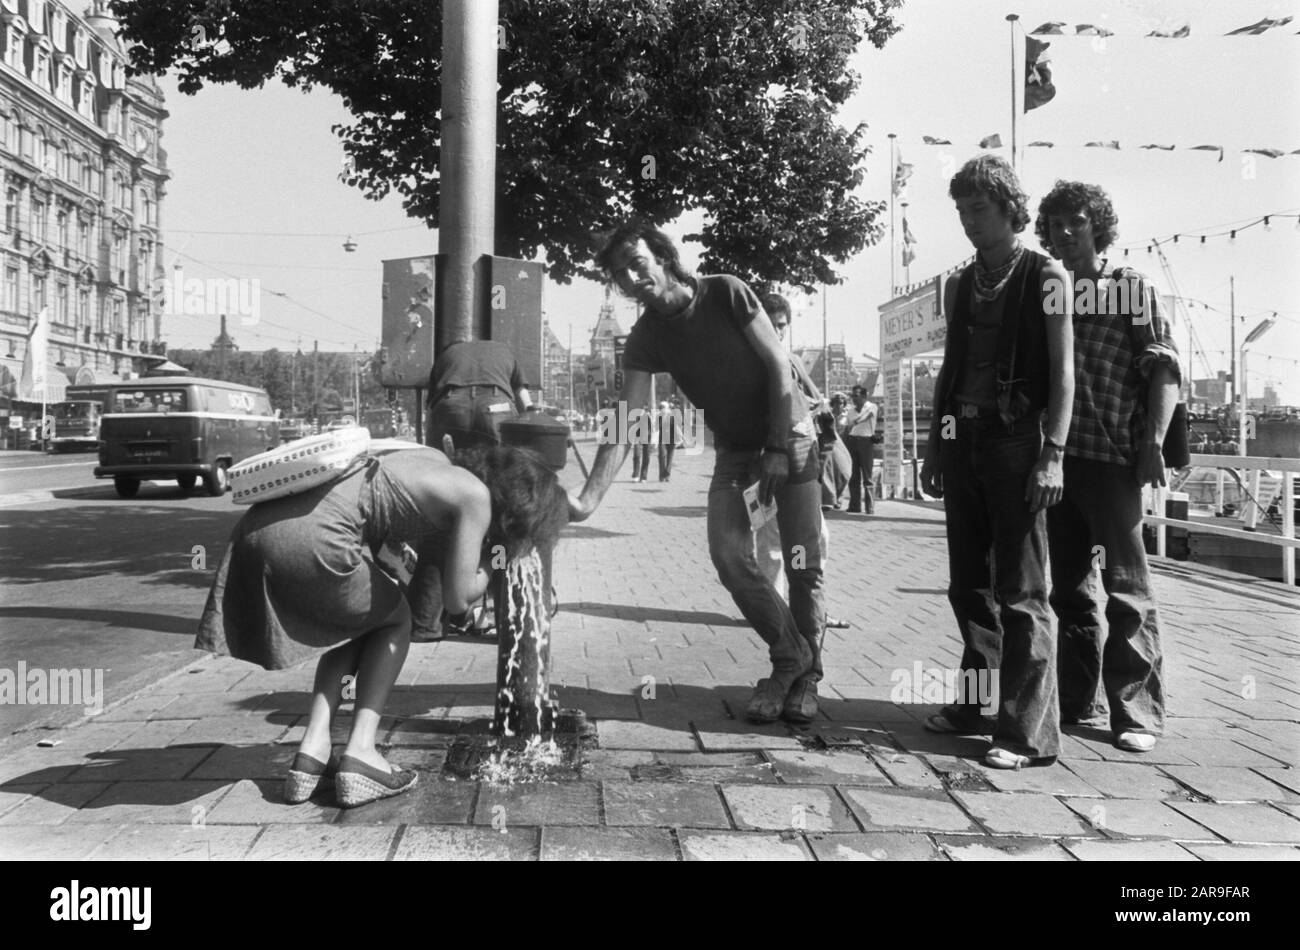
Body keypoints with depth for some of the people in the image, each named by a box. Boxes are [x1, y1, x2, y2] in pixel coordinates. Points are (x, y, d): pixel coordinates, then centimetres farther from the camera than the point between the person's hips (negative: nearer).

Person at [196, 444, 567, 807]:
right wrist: (493, 558, 19)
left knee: (355, 620, 27)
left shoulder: (437, 460, 22)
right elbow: (458, 599, 2)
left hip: (260, 523, 8)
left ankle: (314, 749, 16)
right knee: (395, 620, 18)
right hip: (312, 540, -8)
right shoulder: (476, 495, 0)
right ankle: (360, 754, 9)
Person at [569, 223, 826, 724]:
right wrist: (588, 499, -31)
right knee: (729, 557, -14)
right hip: (734, 450, 3)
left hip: (790, 437, -3)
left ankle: (807, 675, 12)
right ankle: (789, 655, 7)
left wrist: (778, 450, -18)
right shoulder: (645, 339, -10)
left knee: (803, 565, -6)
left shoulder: (725, 293, -17)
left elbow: (779, 366, -14)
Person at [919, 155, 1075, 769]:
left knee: (1020, 590, -6)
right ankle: (976, 703, 24)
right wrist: (934, 446, 14)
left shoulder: (1045, 277, 0)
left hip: (1016, 438, -6)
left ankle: (1029, 730, -1)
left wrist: (1052, 453, -15)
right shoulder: (959, 286, 16)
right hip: (964, 438, 6)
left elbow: (1062, 371, -6)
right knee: (969, 584, 11)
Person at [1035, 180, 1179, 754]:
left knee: (1126, 587, -3)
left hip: (1111, 457, -5)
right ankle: (1077, 698, 21)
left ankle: (1138, 711, 4)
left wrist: (1153, 441, -15)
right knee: (1068, 586, 10)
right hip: (1056, 456, 5)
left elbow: (1164, 368, -4)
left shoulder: (1132, 287, 3)